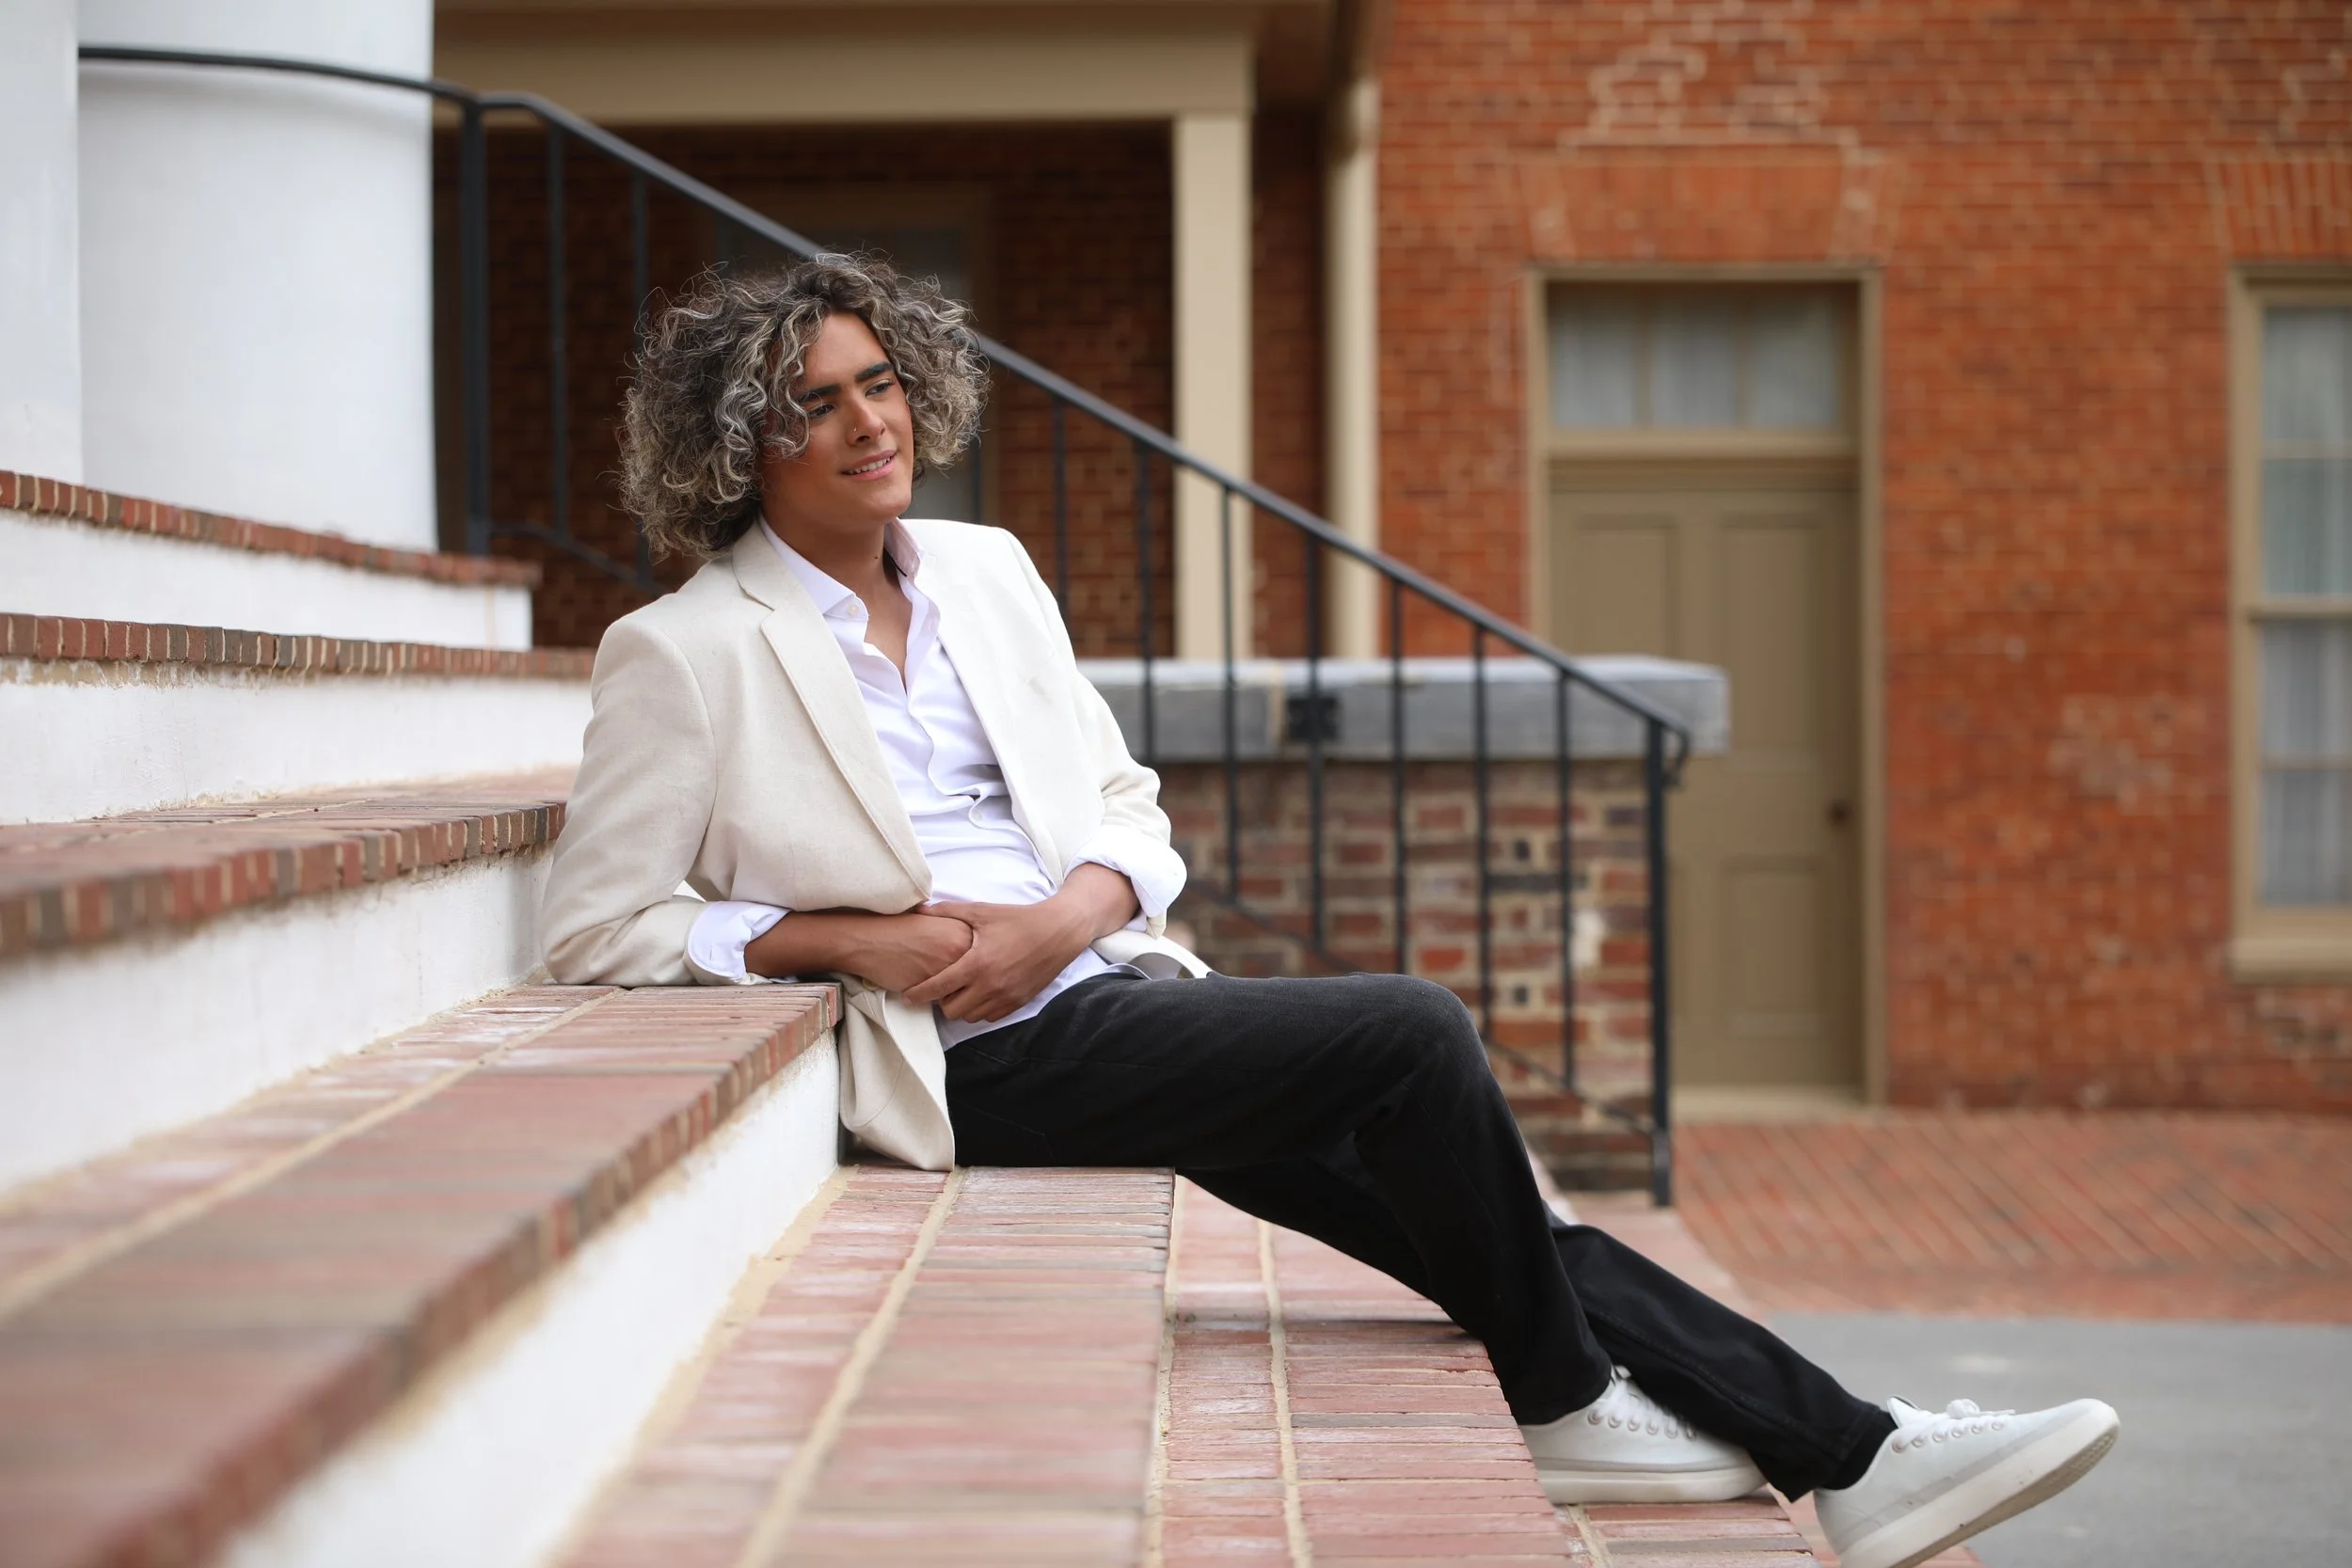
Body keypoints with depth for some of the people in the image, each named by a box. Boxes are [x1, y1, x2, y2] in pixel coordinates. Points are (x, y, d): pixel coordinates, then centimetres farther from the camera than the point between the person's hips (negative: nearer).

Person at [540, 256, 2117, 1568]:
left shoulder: (984, 571, 13)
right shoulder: (685, 654, -5)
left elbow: (1132, 811, 16)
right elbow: (597, 928, -6)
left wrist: (1065, 915, -7)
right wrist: (848, 940, -15)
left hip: (1104, 983, 6)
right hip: (978, 1058, -6)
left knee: (1429, 1190, -8)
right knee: (1413, 1033, -20)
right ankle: (1565, 1410, -3)